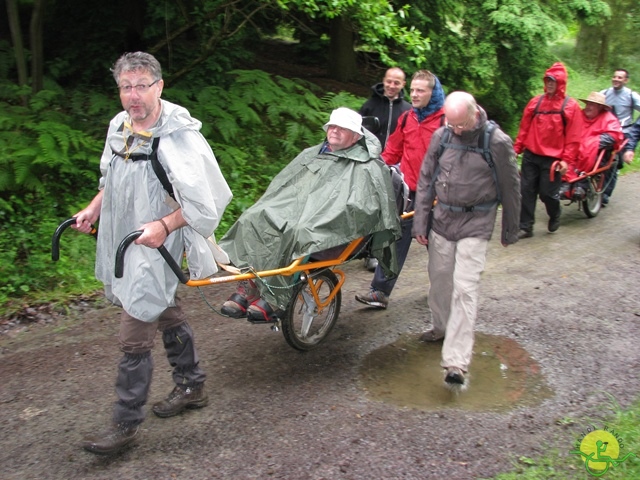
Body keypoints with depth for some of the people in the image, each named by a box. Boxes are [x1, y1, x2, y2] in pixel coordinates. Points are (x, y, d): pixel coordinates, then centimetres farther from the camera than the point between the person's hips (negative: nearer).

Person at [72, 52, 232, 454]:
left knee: (134, 338, -4)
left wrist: (164, 226, -29)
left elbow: (202, 199, -21)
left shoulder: (178, 136, -22)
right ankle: (192, 387, 39)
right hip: (121, 240, 9)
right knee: (168, 314, 21)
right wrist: (94, 209, 12)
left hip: (155, 247, -8)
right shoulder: (120, 126, 3)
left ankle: (126, 424, 11)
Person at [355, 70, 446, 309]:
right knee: (397, 238, 2)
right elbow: (392, 151, 13)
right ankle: (380, 291, 3)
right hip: (408, 190, 4)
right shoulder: (406, 118, 8)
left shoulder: (445, 120, -8)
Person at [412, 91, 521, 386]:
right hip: (443, 217, 4)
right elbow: (426, 180, 7)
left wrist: (510, 231, 6)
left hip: (476, 223, -4)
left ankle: (456, 362, -11)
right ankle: (442, 327, 40)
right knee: (439, 278, 13)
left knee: (464, 288, -10)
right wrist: (420, 222, 4)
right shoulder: (441, 137, -1)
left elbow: (510, 188, -1)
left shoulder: (498, 143, -11)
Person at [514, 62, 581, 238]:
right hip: (531, 156, 3)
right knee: (527, 191, 3)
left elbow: (573, 136, -5)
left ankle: (555, 216, 33)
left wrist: (567, 159, -11)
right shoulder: (535, 102, 7)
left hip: (553, 159, -3)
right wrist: (517, 148, 2)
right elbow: (524, 128, 8)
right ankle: (525, 227, 13)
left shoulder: (570, 106, -2)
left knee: (548, 193, 1)